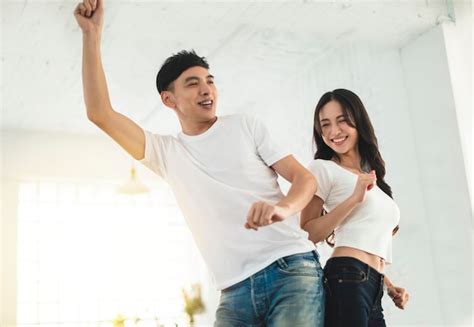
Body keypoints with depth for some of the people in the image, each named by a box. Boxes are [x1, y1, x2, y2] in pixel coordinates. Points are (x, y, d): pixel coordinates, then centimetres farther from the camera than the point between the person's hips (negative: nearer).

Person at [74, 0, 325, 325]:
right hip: (235, 291, 2)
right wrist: (92, 34, 3)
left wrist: (283, 207, -20)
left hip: (291, 269, -2)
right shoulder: (167, 151, 14)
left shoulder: (245, 126, 10)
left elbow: (304, 177, 4)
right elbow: (100, 113, 6)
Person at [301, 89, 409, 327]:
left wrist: (389, 286, 15)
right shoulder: (323, 169, 1)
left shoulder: (372, 180, 22)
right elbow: (307, 235, -10)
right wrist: (354, 199, -15)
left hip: (373, 289, 7)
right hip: (348, 280, -7)